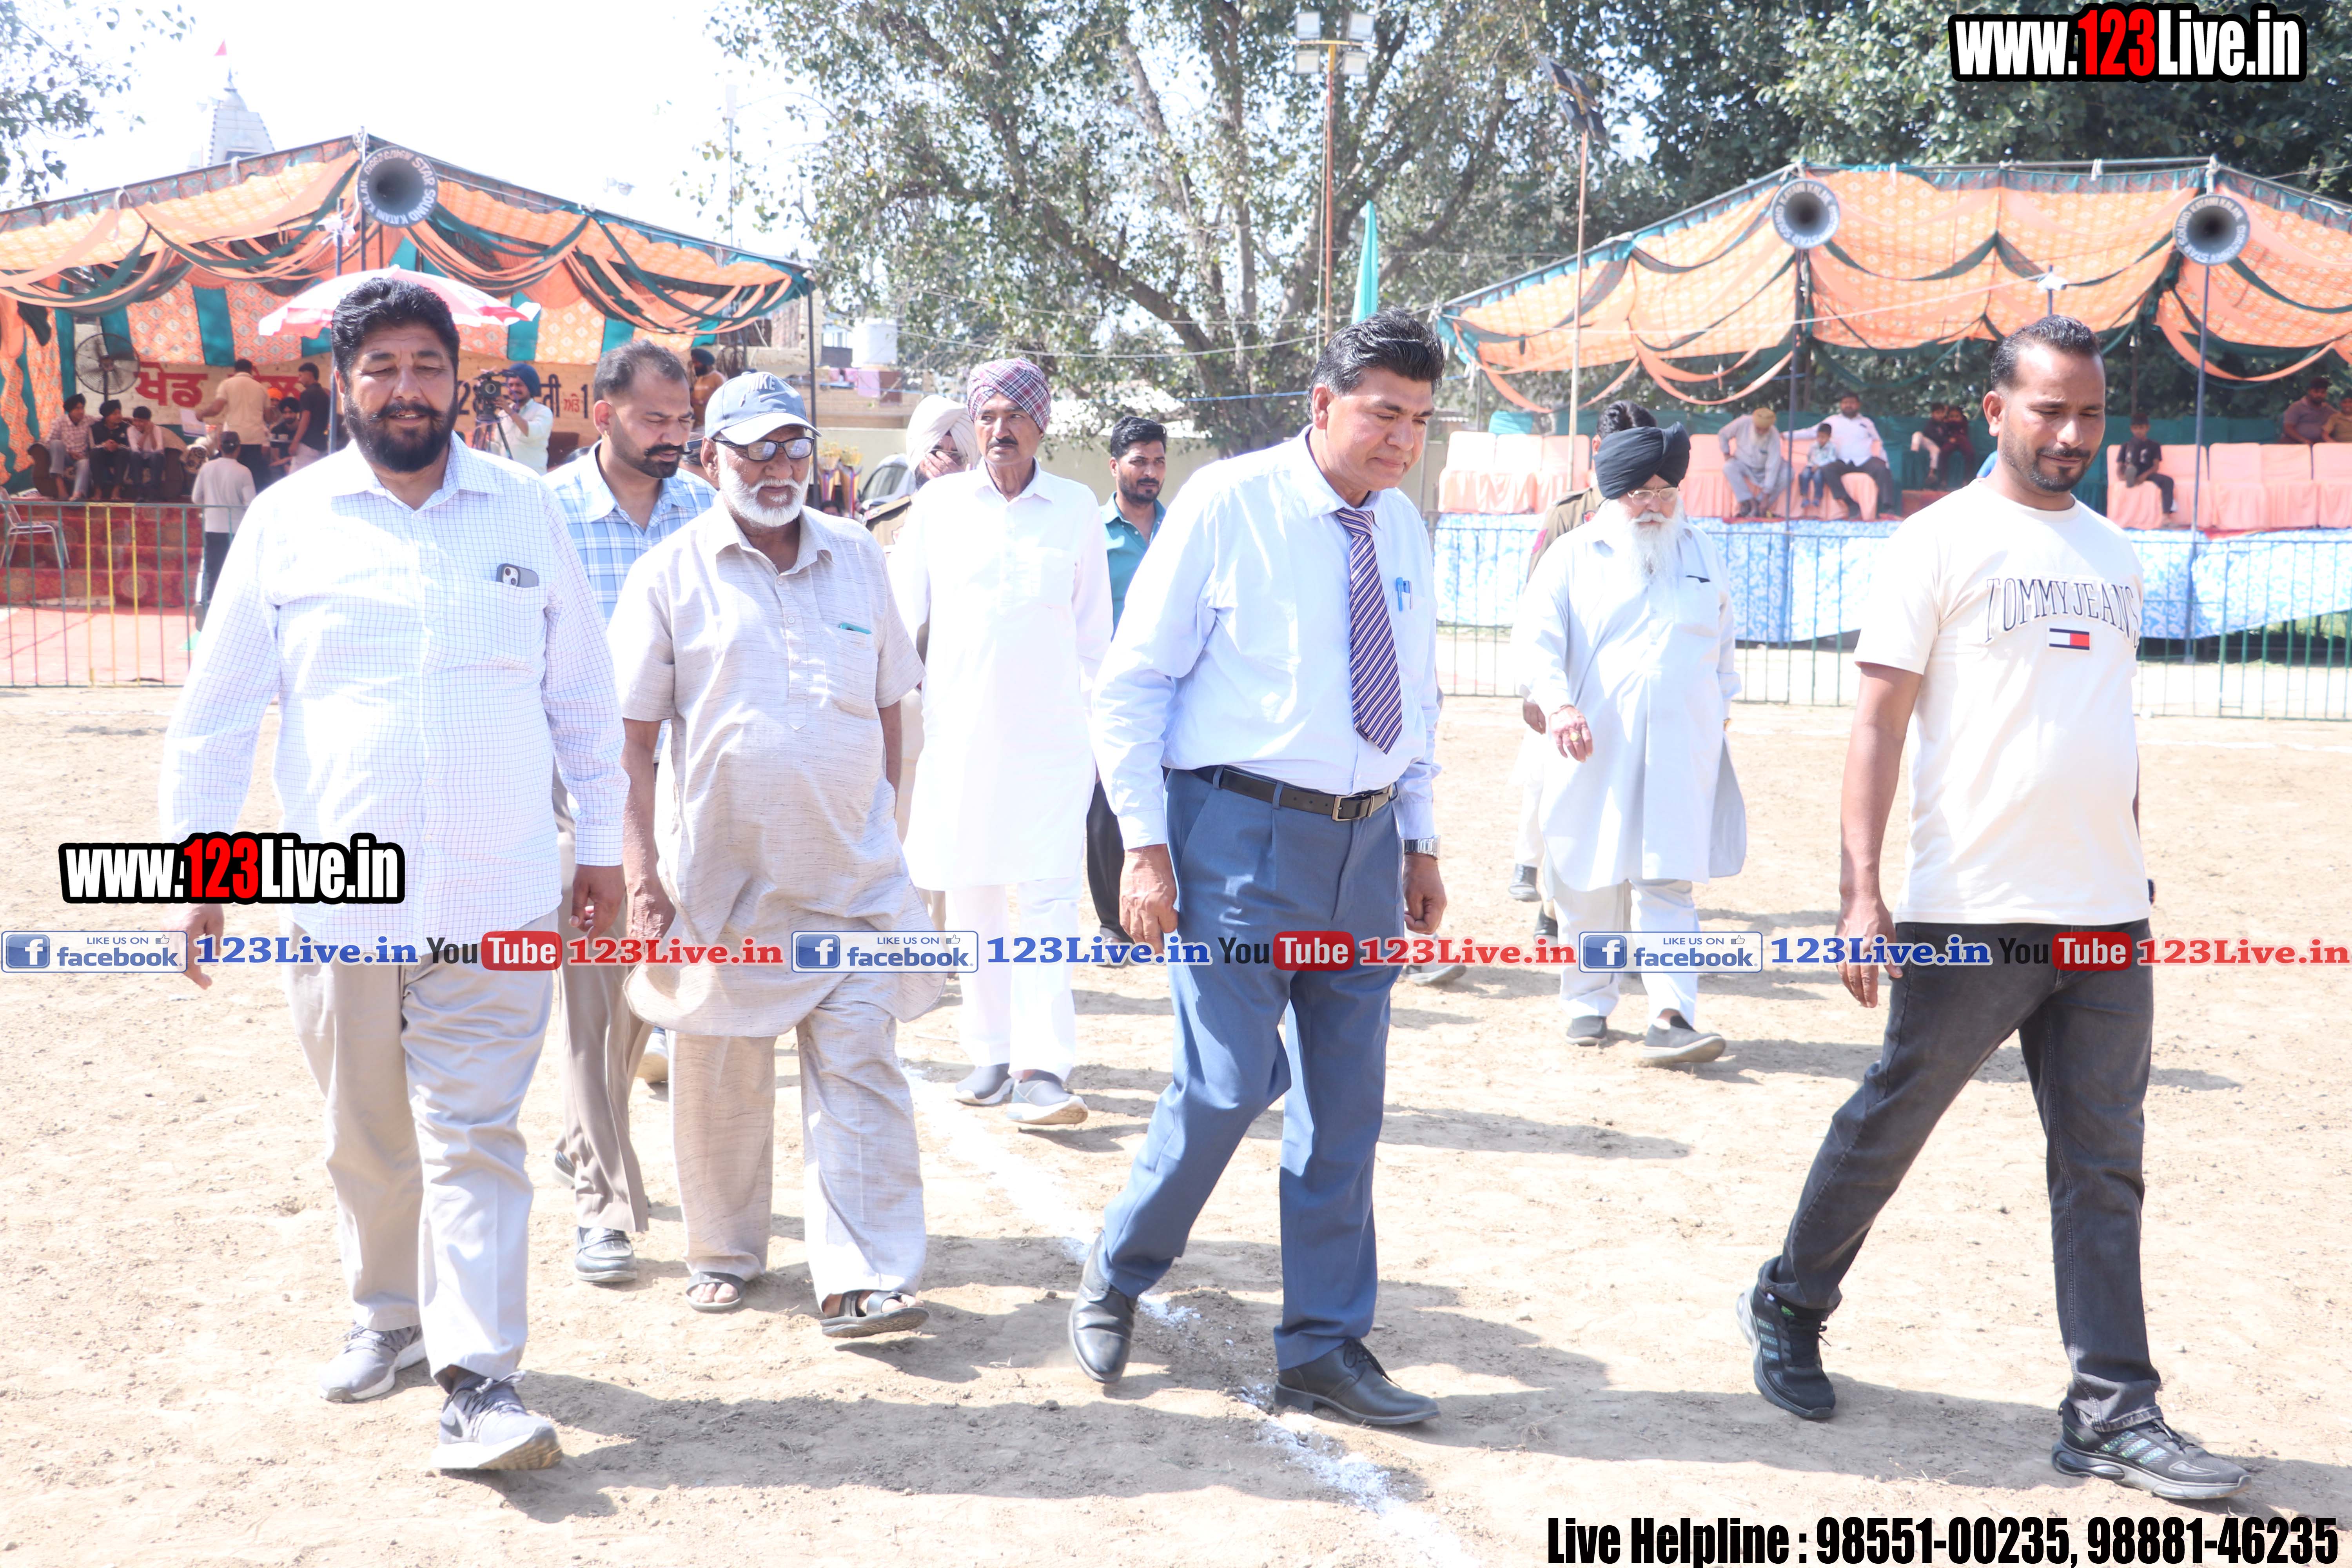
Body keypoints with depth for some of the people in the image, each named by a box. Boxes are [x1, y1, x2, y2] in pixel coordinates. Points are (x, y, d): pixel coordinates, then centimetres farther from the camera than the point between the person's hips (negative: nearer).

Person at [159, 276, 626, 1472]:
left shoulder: (527, 515, 5)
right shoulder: (286, 521, 4)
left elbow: (585, 695, 10)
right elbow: (218, 708, 6)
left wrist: (603, 845, 10)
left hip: (495, 901, -1)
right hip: (340, 899, 1)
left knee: (475, 1139, -3)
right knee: (368, 1138, 14)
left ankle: (478, 1380, -1)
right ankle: (385, 1314, 35)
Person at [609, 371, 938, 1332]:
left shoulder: (857, 559, 9)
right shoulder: (671, 574, -1)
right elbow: (630, 734, -2)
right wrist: (641, 866, -8)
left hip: (851, 872, 2)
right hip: (720, 872, -1)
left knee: (860, 1066, -6)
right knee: (718, 1077, 10)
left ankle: (861, 1278, -3)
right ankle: (725, 1253, 29)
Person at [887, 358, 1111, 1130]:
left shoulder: (1076, 507, 6)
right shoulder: (939, 503, 6)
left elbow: (1094, 624, 12)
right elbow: (900, 610, 10)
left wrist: (1100, 716, 12)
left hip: (1050, 731, -1)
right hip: (958, 727, 2)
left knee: (1046, 895, -10)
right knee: (970, 895, 7)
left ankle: (1044, 1070, -14)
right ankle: (990, 1052, 18)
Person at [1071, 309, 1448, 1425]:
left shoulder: (1402, 530, 11)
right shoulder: (1226, 505, -7)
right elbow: (1131, 683, -7)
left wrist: (1420, 841, 17)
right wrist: (1145, 844, -12)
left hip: (1363, 842, 6)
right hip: (1243, 831, -6)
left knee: (1344, 1104, 8)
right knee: (1225, 1087, -7)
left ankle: (1323, 1351, 20)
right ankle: (1112, 1281, 20)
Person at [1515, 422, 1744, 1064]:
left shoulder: (1701, 554, 17)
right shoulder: (1573, 557, 5)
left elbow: (1722, 643, 27)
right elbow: (1535, 636, -7)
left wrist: (1720, 711, 22)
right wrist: (1557, 703, -24)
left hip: (1681, 751, 2)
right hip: (1595, 748, -1)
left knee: (1668, 883, -7)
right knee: (1589, 885, 4)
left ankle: (1671, 1019, -13)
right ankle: (1587, 1003, 20)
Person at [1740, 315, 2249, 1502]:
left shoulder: (2114, 554, 15)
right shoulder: (1940, 542, -4)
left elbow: (2112, 730, 20)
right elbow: (1878, 717, -9)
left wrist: (2129, 883, 15)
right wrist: (1861, 891, -17)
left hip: (2108, 915, 6)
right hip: (1972, 912, -5)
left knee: (2105, 1167, 6)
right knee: (1886, 1127, 6)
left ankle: (2112, 1414, 12)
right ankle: (1789, 1308, 27)